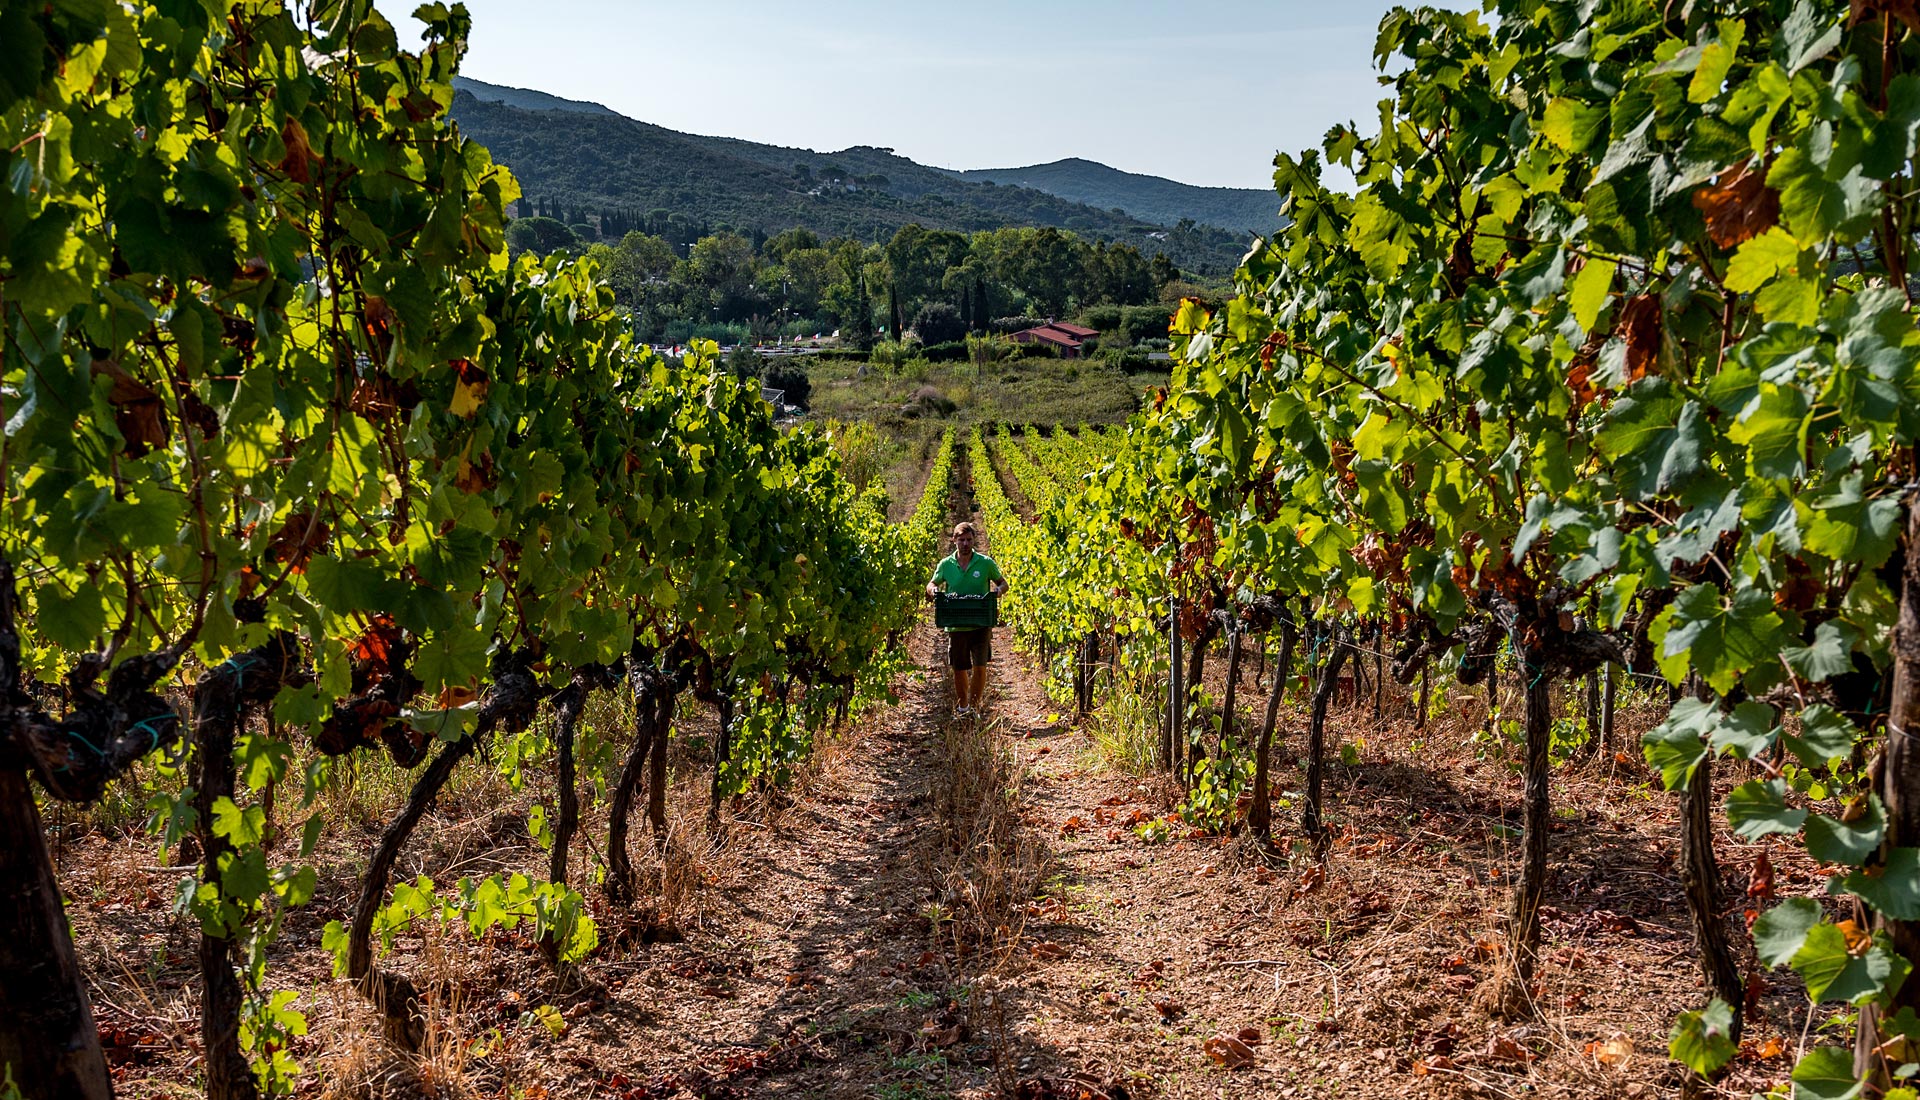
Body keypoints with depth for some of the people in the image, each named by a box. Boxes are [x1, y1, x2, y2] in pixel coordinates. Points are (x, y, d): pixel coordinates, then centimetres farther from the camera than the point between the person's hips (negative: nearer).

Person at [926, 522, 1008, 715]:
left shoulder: (986, 563, -2)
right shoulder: (946, 564, 1)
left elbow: (1003, 583, 10)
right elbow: (931, 584, 14)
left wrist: (998, 590, -13)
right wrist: (933, 590, -10)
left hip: (981, 625, -1)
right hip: (956, 626, 2)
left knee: (979, 667, -9)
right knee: (959, 670, 11)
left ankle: (974, 707, 5)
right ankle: (962, 708, 30)